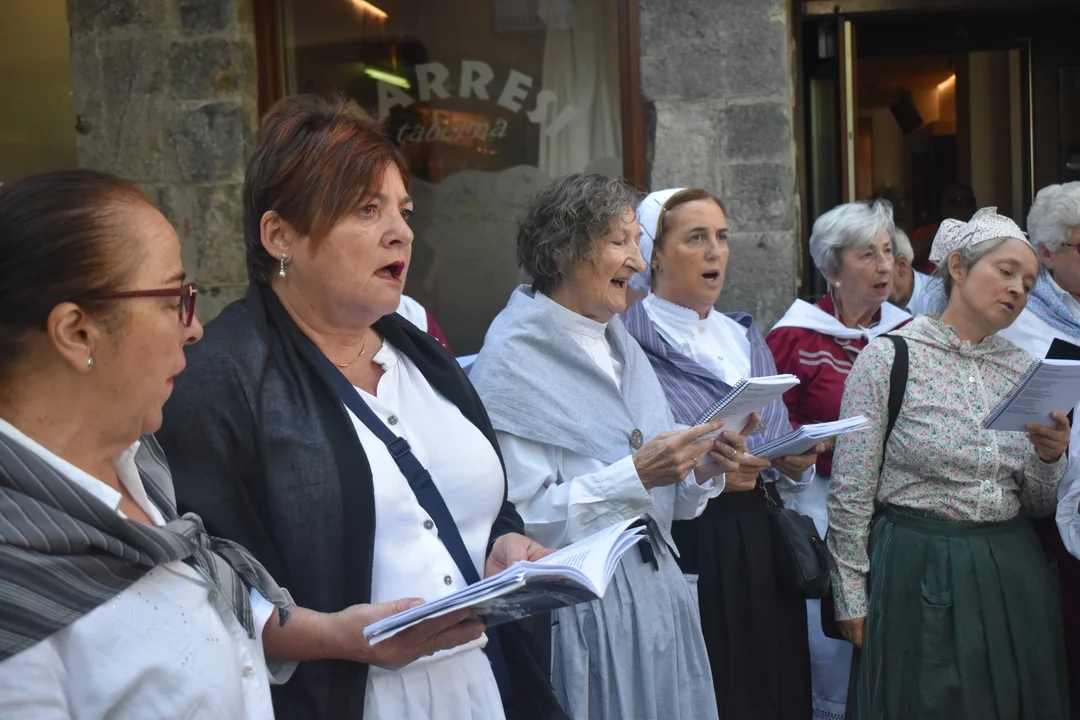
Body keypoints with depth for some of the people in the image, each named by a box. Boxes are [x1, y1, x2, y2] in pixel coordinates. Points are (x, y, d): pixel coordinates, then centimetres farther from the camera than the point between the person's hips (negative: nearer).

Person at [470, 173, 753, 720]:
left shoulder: (623, 350, 10)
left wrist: (704, 471, -5)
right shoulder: (512, 360, -13)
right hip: (578, 609, -7)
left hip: (656, 593, 7)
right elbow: (520, 519, -21)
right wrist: (635, 475, -23)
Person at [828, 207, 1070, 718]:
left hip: (1011, 575, 5)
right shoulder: (888, 358, -8)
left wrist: (1050, 457, -8)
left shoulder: (1023, 368, 8)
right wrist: (851, 600, -6)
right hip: (919, 574, -5)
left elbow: (1038, 504, 12)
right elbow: (850, 496, -7)